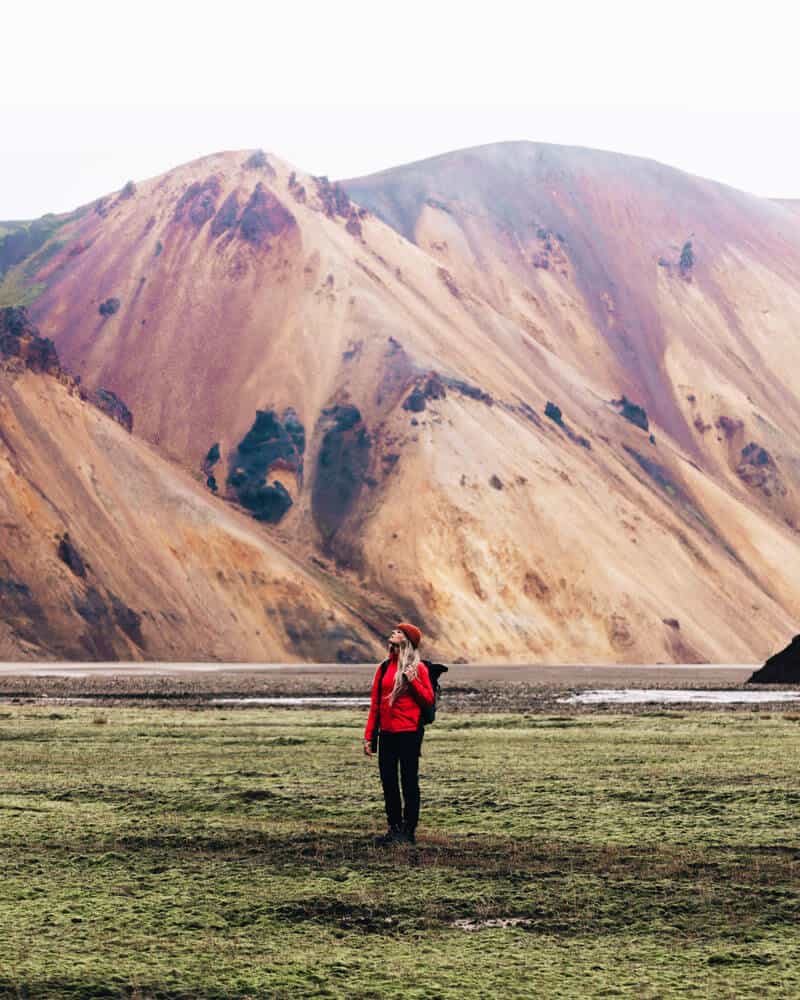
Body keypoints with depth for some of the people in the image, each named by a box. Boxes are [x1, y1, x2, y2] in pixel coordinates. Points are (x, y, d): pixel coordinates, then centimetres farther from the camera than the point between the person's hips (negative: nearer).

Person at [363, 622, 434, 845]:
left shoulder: (417, 668, -2)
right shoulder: (384, 668, 13)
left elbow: (428, 700, -5)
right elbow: (374, 705, 14)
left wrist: (413, 681, -18)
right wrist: (369, 736, 10)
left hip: (409, 733, -6)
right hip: (386, 734, 6)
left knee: (409, 783, -2)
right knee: (388, 782, 8)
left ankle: (408, 831, 3)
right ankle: (394, 829, 17)